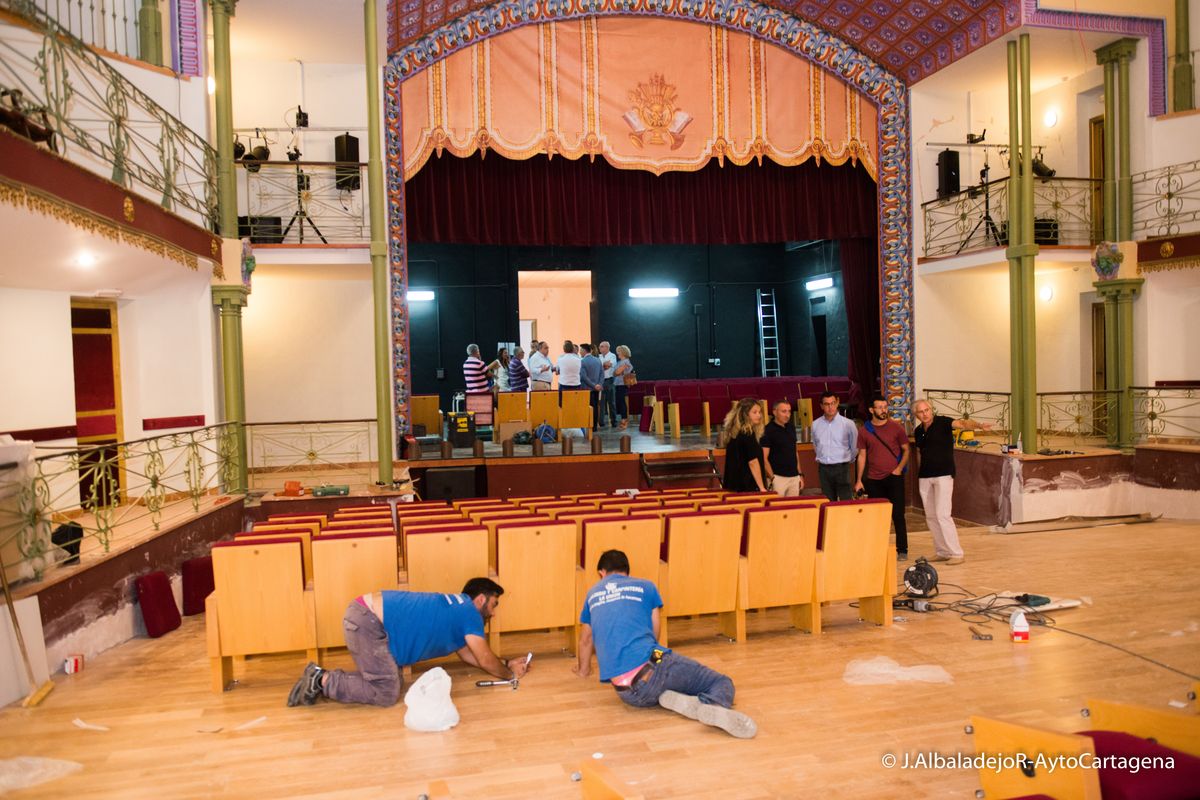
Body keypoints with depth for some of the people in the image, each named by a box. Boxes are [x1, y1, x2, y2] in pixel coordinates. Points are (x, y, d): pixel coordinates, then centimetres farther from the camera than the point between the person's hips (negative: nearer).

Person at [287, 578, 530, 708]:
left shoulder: (456, 609, 20)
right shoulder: (469, 612, -7)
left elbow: (467, 654, 29)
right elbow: (485, 660, -3)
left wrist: (506, 665, 27)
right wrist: (509, 673, 15)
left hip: (367, 616, 10)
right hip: (366, 621, -10)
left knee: (394, 683, 10)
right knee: (387, 694, -7)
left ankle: (321, 677, 11)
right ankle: (322, 680, -3)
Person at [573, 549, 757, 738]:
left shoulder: (592, 594, 25)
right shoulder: (646, 587, 19)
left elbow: (586, 640, 38)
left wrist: (583, 669, 57)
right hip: (651, 665, -3)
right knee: (721, 683, 11)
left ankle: (668, 697, -2)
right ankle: (714, 707, -23)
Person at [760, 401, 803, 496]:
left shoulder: (791, 428, 11)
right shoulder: (768, 430, -9)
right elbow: (764, 458, -12)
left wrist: (800, 474, 15)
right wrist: (772, 478, -17)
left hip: (794, 477, 6)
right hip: (778, 477, -6)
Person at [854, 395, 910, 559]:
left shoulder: (896, 427, -1)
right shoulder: (865, 431, 3)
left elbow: (906, 450, 6)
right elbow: (862, 455, 7)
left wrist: (900, 468, -9)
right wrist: (859, 480, 4)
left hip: (894, 477, -2)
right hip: (874, 480, 2)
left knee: (898, 515, -2)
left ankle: (902, 550, 8)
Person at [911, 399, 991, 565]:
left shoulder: (942, 422, -8)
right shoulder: (918, 431, 10)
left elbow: (961, 423, -26)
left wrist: (978, 425, -45)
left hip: (943, 475, -6)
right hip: (925, 477, 6)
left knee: (942, 514, -12)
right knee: (931, 517, 9)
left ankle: (956, 553, -4)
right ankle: (941, 552, 19)